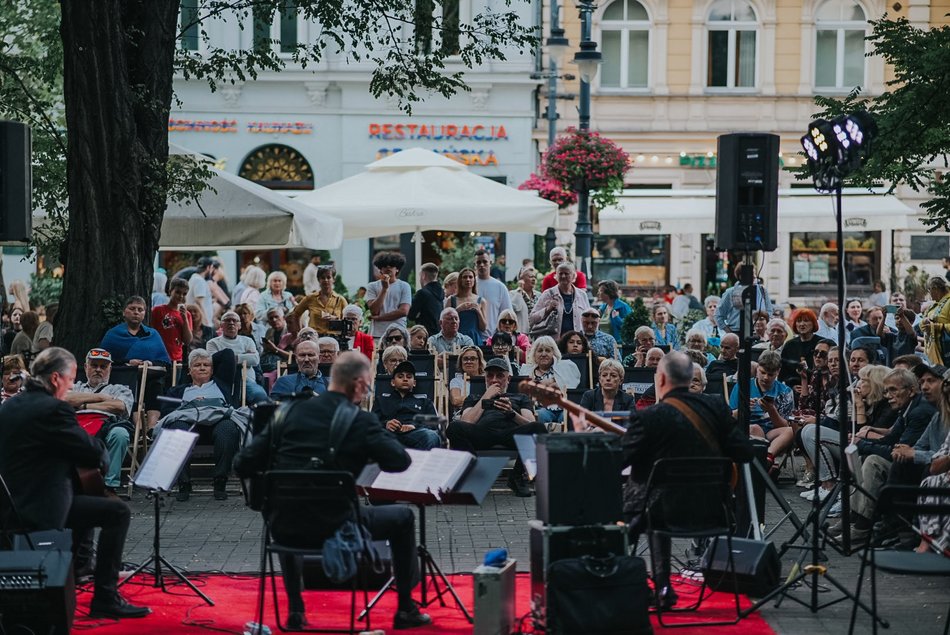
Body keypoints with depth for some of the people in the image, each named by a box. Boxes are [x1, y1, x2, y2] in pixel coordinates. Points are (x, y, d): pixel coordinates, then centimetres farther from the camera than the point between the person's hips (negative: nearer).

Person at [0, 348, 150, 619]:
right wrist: (101, 450, 8)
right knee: (118, 512, 1)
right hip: (40, 511, -10)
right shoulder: (53, 409, -18)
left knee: (85, 499, 33)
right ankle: (105, 598, 1)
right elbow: (95, 454, -15)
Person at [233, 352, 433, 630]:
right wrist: (379, 432, 7)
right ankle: (405, 609, 26)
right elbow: (400, 461, -11)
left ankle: (295, 610, 38)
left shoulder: (290, 412, 4)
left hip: (284, 529, 4)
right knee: (402, 517, 20)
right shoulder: (362, 421, -7)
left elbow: (243, 466, 3)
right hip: (332, 528, -4)